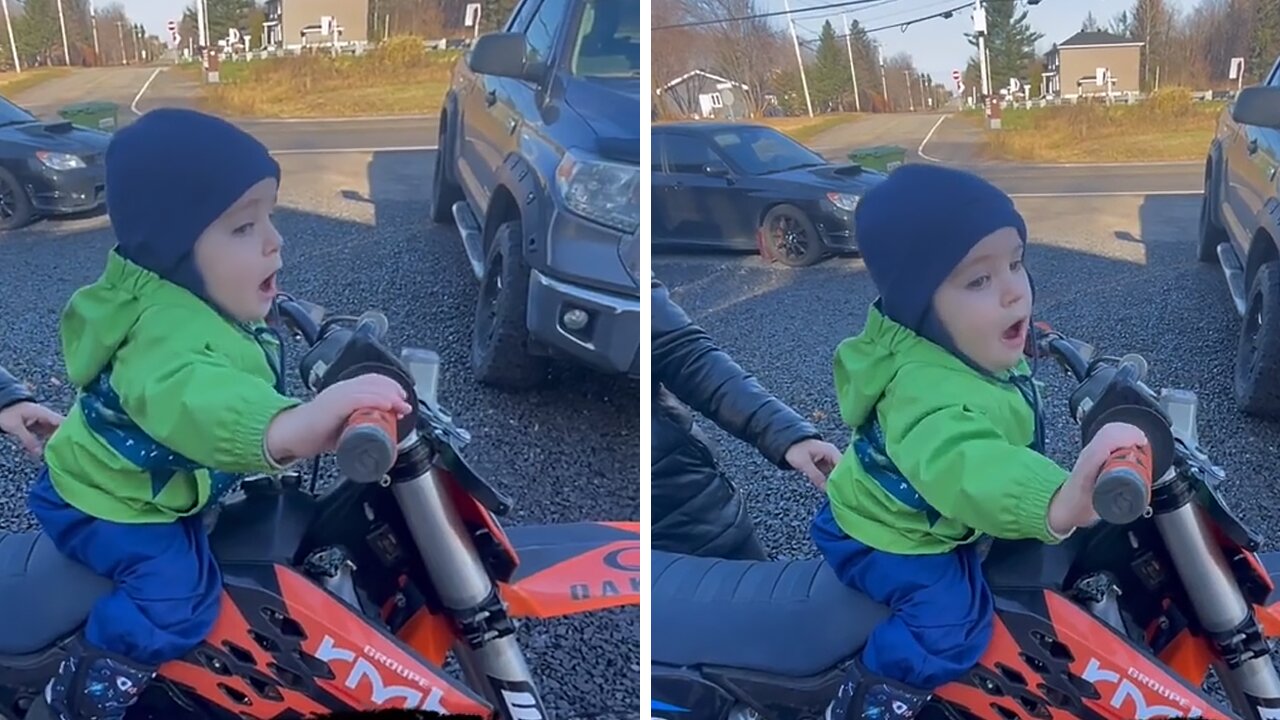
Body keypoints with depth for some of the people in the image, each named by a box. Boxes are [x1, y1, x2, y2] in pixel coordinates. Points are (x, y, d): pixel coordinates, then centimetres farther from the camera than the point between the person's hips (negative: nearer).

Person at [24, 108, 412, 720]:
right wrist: (288, 429, -81)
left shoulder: (193, 300, -4)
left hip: (136, 485, 10)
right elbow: (195, 398, -63)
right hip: (105, 503, -9)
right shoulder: (172, 330, -39)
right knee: (176, 590, -27)